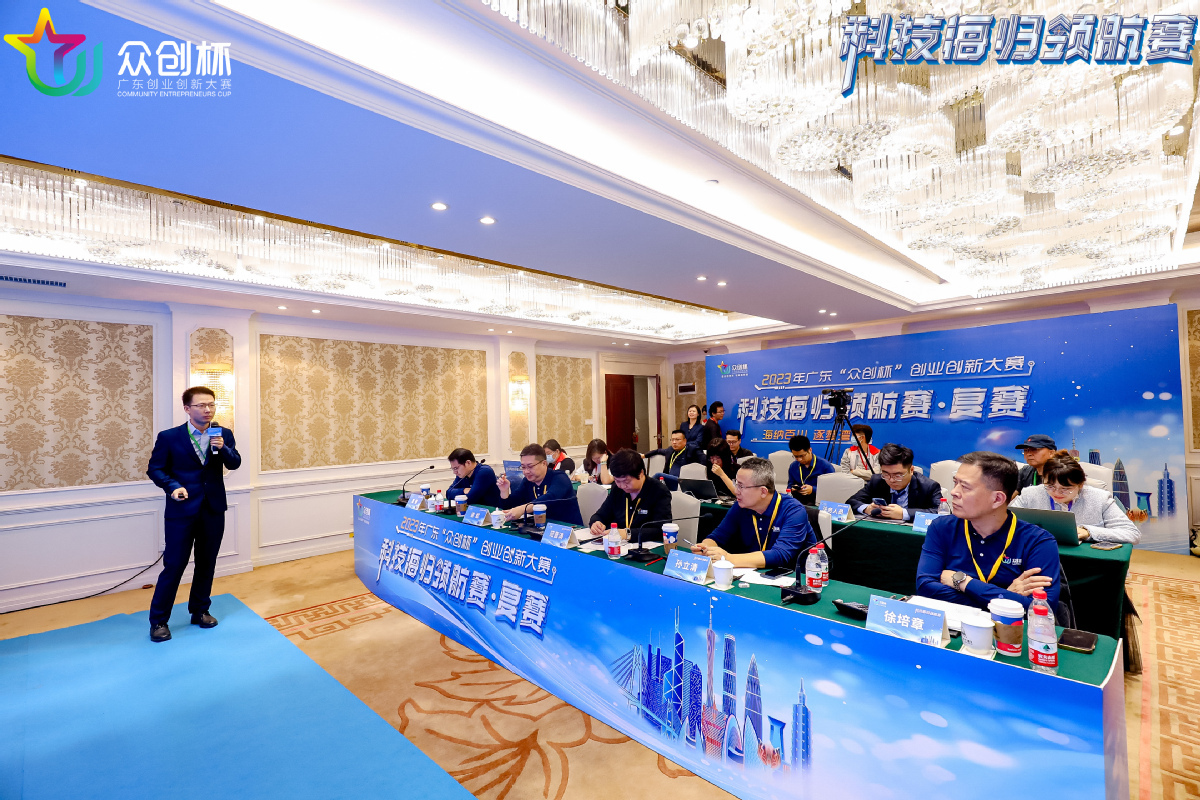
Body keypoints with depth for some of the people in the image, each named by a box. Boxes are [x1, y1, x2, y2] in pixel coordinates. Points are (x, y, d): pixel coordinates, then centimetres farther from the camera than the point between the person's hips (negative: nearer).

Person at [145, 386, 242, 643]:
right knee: (174, 565, 1)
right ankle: (158, 620, 18)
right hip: (182, 510, -3)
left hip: (214, 509, 3)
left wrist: (223, 448, -25)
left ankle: (200, 610, 30)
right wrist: (173, 486, -17)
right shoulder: (169, 437, -5)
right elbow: (155, 469, -1)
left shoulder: (224, 434, 2)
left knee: (207, 563, 14)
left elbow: (234, 464, -6)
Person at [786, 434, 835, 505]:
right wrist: (792, 489, -6)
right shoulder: (793, 467, 12)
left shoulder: (826, 466, -3)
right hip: (798, 499, 4)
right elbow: (790, 485, 20)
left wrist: (813, 490, -18)